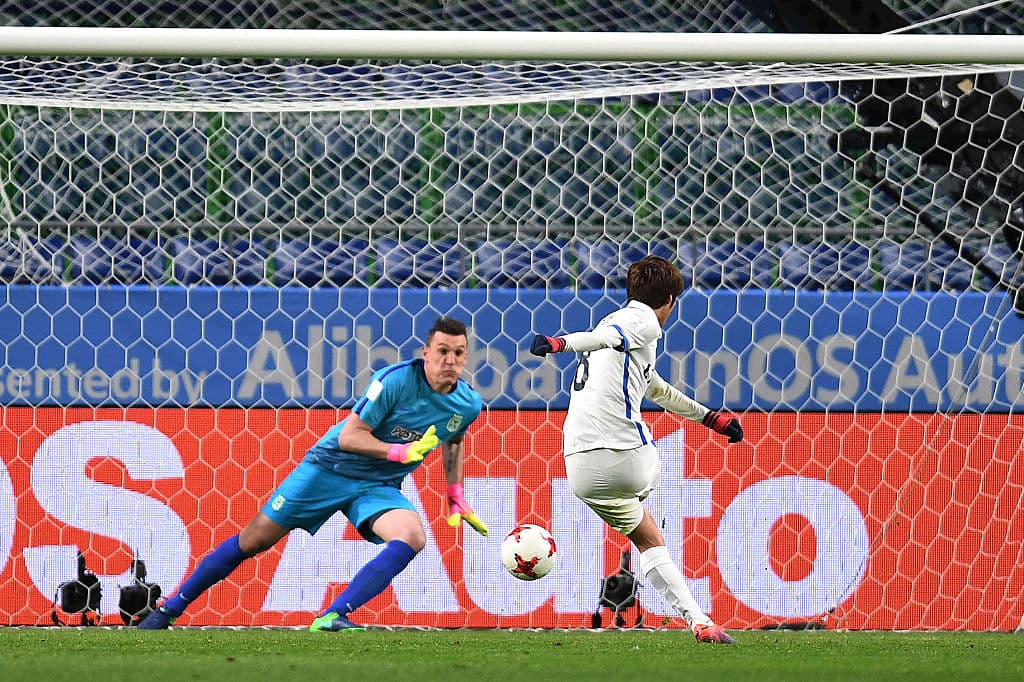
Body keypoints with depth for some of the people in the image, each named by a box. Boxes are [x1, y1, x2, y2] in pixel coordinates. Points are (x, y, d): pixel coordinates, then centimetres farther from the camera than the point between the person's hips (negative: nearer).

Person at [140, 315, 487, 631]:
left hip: (379, 487, 4)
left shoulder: (468, 404, -5)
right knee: (254, 540, 0)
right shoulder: (397, 380, -22)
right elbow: (349, 436, -22)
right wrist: (399, 451, -32)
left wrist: (456, 496, 17)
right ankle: (170, 609, 17)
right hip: (331, 465, -4)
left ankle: (332, 617, -32)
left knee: (413, 537, -28)